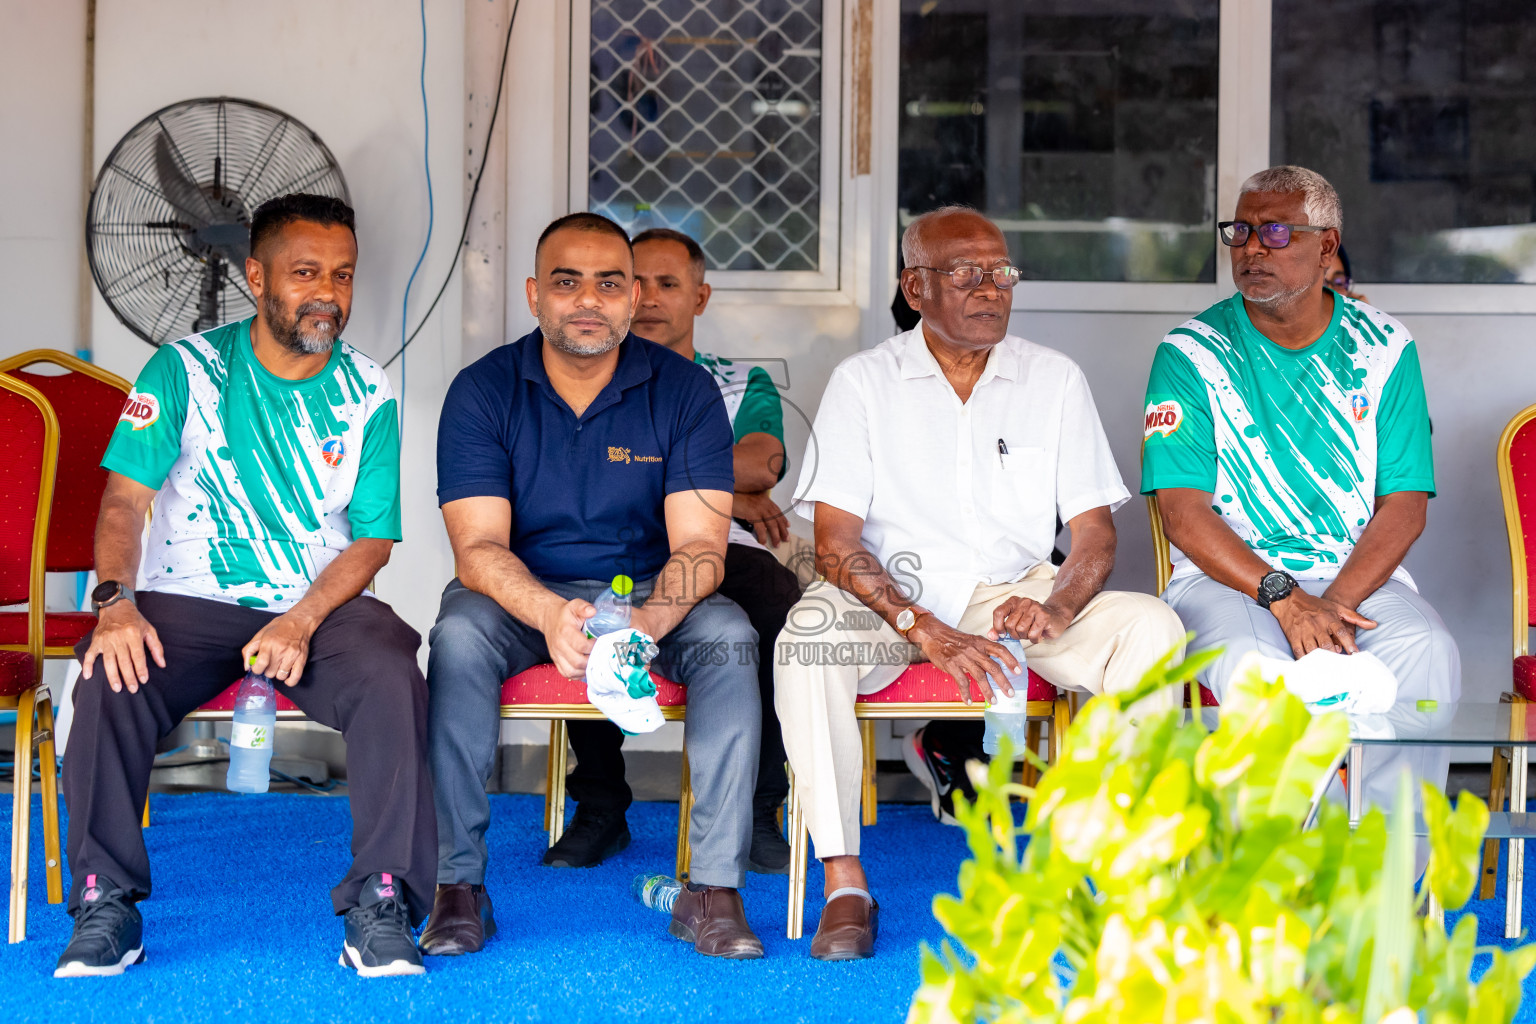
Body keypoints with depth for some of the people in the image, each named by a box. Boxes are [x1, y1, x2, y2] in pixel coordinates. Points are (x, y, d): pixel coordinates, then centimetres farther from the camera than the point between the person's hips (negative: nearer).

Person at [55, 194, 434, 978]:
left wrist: (303, 621, -18)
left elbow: (372, 538, 1)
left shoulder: (366, 396, 5)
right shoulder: (186, 370, 1)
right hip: (190, 601, 0)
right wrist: (116, 603, -25)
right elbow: (125, 498, -6)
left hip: (324, 605, 1)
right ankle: (105, 904, -16)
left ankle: (381, 905, -23)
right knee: (112, 677, -30)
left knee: (391, 674, -31)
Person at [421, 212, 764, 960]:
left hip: (651, 594, 1)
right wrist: (551, 615, -39)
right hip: (521, 595, -1)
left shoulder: (685, 392, -6)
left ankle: (714, 889, -28)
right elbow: (478, 547, -17)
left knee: (728, 635, -29)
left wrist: (644, 624, -36)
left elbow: (699, 546, -14)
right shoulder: (482, 391, -8)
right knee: (459, 635, -32)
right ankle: (457, 883, -26)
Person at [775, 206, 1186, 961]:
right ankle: (844, 888, -29)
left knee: (1151, 626, -25)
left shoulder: (1055, 380, 8)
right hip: (895, 595, -2)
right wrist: (926, 630, -23)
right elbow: (836, 544, -8)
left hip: (1017, 592, 2)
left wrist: (1057, 610, -19)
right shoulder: (864, 382, 0)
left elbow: (1095, 536, 5)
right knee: (807, 636, -35)